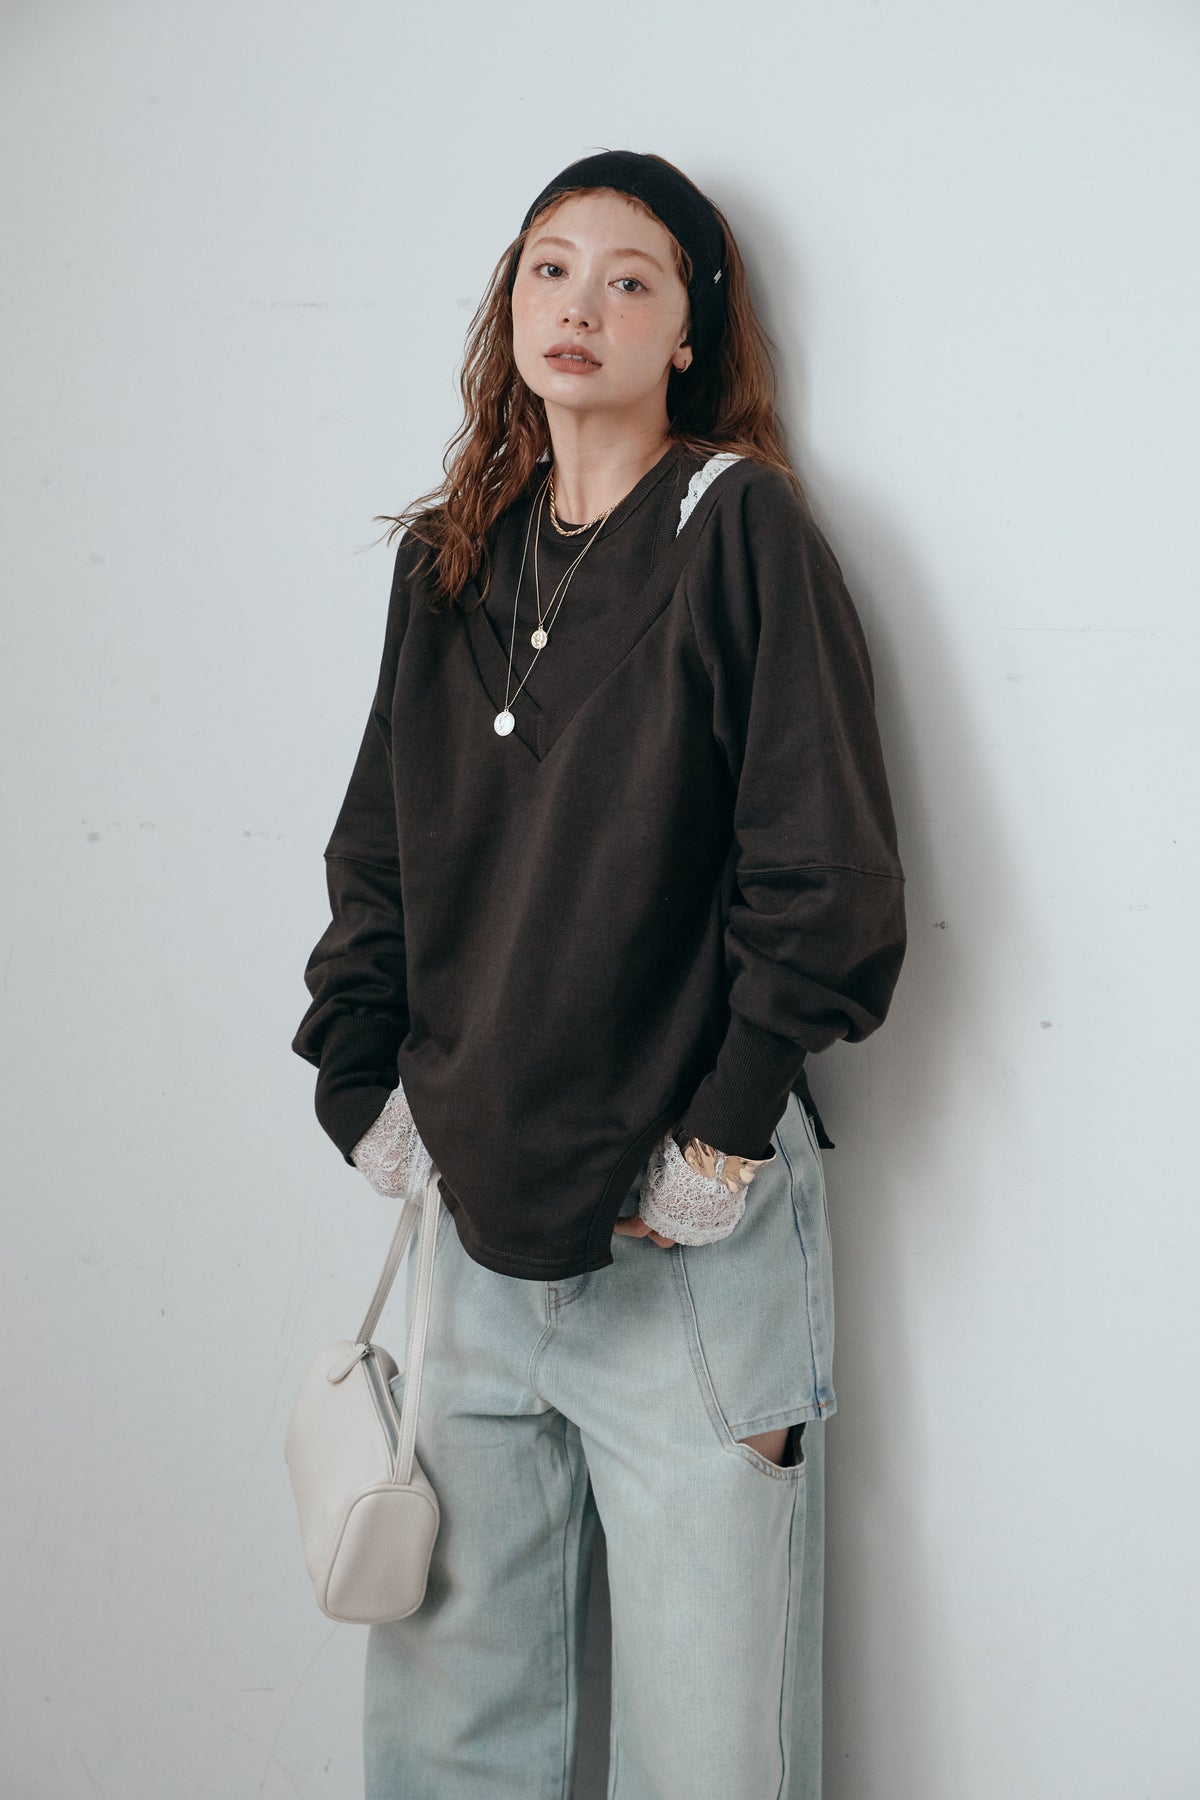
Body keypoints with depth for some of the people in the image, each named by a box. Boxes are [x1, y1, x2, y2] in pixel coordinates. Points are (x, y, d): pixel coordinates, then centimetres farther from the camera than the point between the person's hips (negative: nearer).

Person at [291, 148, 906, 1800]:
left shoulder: (739, 530, -6)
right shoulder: (452, 558, 11)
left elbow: (828, 879, -11)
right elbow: (377, 852, 16)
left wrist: (718, 1145, -11)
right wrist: (367, 1089, 6)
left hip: (693, 1244, -5)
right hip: (479, 1228, 5)